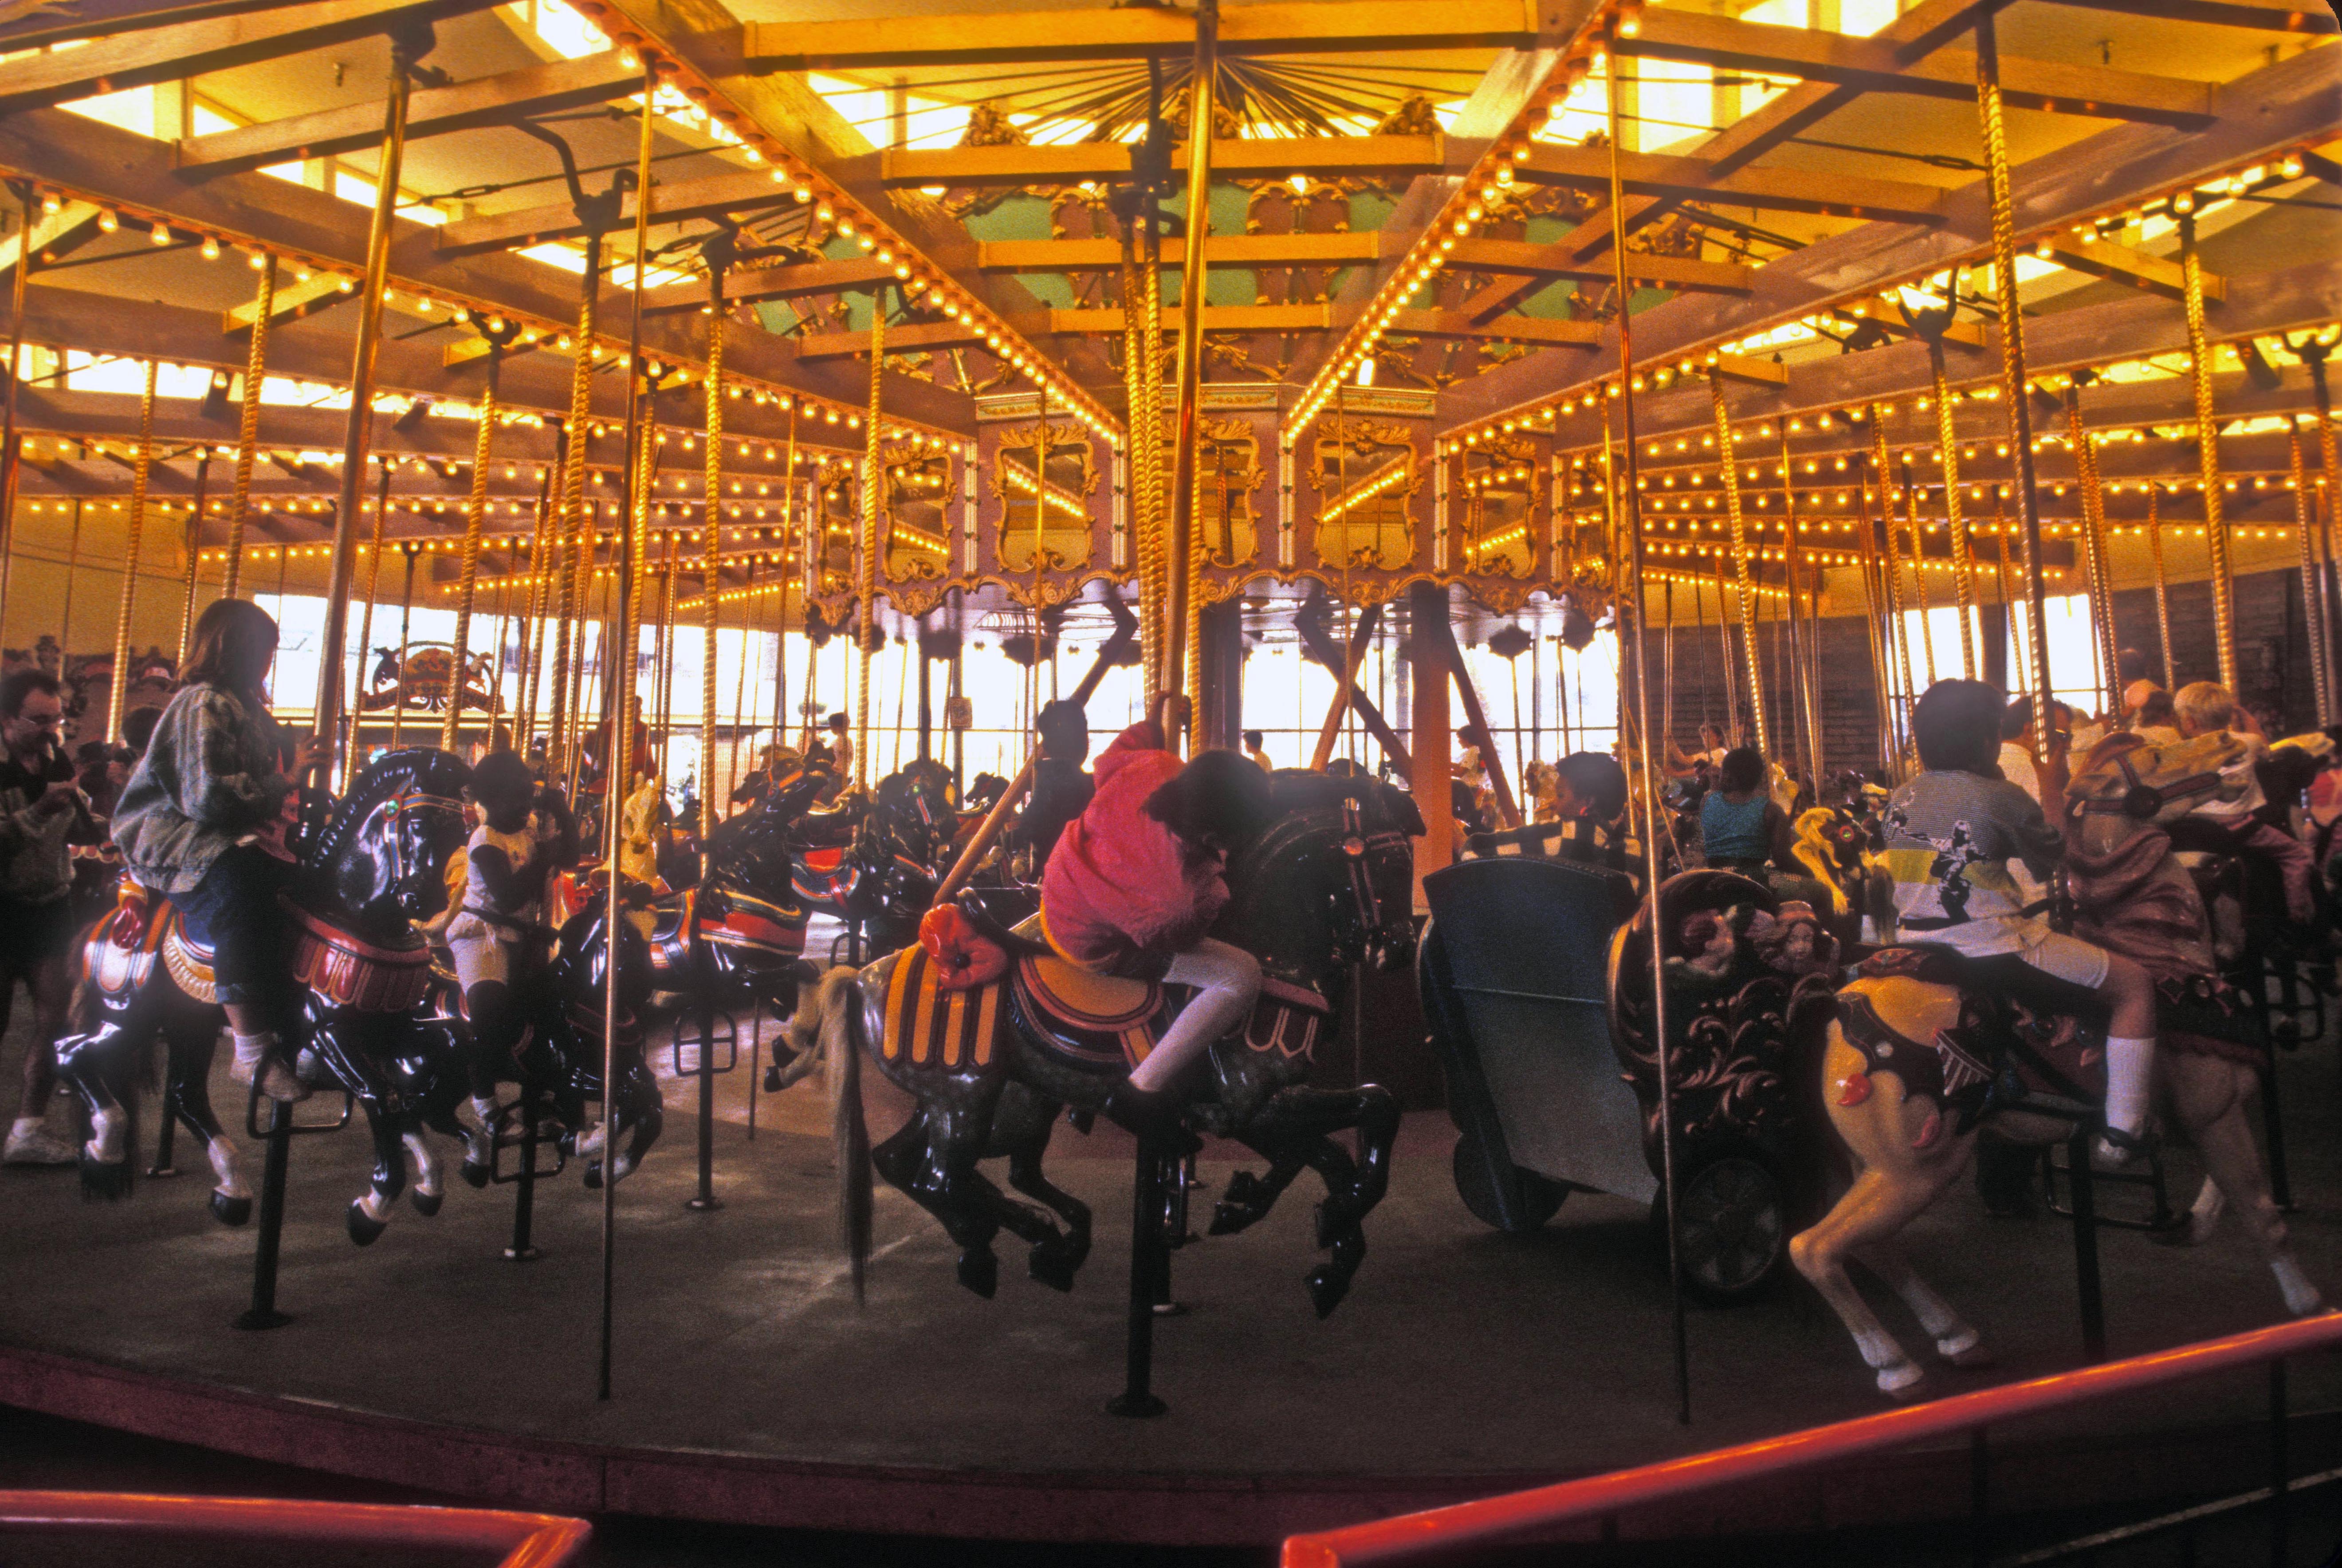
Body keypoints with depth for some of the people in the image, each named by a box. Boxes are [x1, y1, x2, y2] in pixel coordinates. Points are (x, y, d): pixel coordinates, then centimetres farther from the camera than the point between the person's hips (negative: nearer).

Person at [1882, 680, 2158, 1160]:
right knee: (2135, 984, 9)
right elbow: (2055, 863, 4)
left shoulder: (1900, 799, 6)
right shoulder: (2001, 797, -11)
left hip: (1919, 946, 7)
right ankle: (2122, 1132, 7)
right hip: (1996, 953, -7)